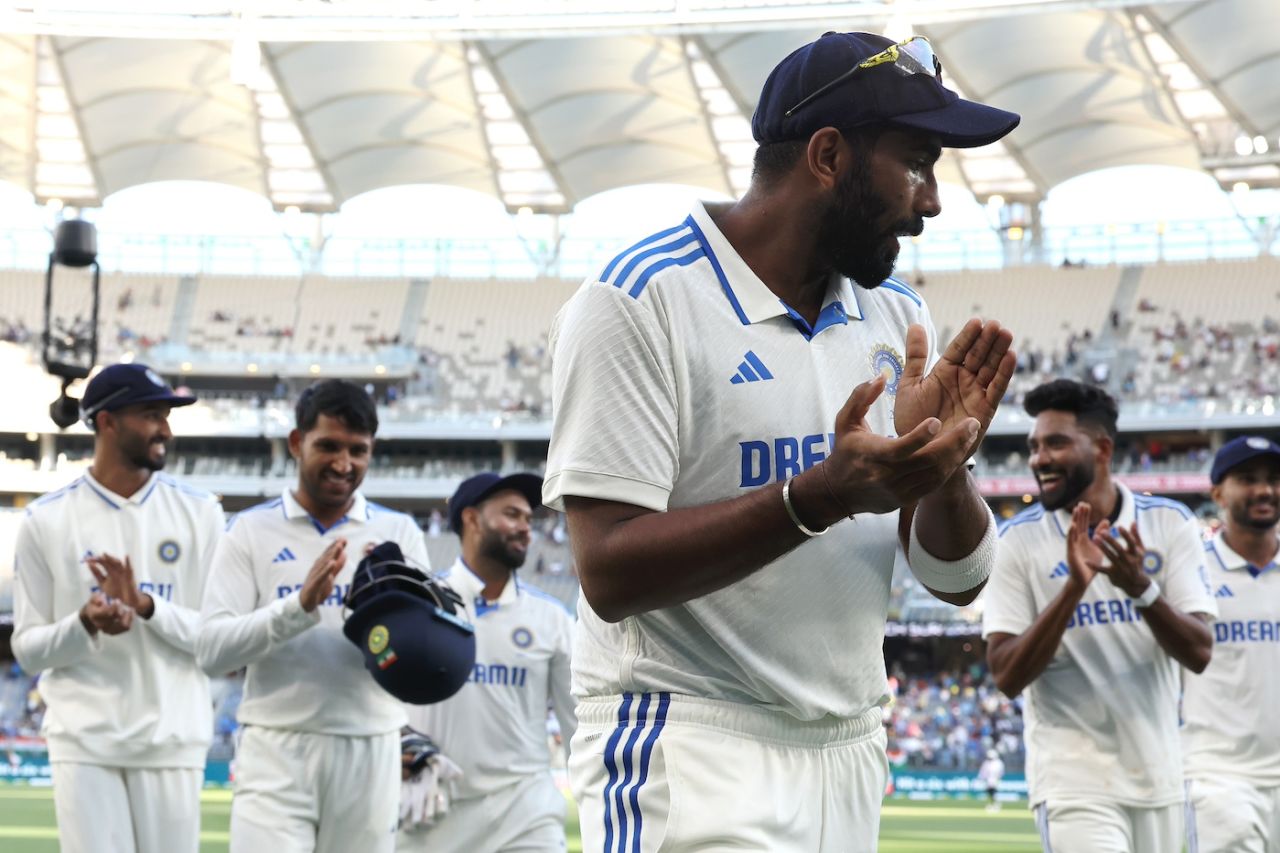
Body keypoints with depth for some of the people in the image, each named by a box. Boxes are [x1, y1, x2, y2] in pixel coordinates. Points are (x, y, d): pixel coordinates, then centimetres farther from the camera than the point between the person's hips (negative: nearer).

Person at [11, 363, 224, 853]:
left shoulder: (198, 513, 5)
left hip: (172, 739, 1)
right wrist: (86, 624, -16)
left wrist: (146, 606, -15)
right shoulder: (47, 520, 3)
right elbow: (27, 649, 4)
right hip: (84, 743, -1)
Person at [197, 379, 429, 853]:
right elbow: (211, 648, -7)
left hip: (369, 757, 2)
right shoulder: (252, 531, 4)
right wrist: (301, 604, -20)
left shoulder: (398, 534, 9)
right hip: (276, 755, -2)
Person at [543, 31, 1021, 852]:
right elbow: (611, 575, -18)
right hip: (688, 763, -6)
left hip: (851, 759, 6)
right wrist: (819, 497, -27)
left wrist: (942, 461, -12)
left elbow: (957, 578, 7)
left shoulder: (896, 316, 9)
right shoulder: (640, 301, -11)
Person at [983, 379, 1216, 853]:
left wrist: (1141, 588, -24)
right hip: (1074, 786, -3)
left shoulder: (1170, 524, 0)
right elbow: (1007, 677, -11)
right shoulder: (1017, 540, -4)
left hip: (1157, 776, 3)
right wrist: (1074, 587, -22)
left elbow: (1199, 654, -7)